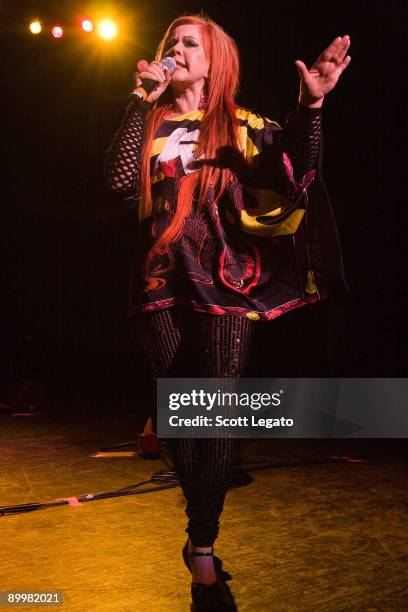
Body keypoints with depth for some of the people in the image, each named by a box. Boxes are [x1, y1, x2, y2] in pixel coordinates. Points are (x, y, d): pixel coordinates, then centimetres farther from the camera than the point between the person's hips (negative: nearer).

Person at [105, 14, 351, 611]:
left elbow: (298, 180, -8)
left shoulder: (245, 126, 8)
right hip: (162, 283, 2)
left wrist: (310, 105, -20)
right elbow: (120, 179, -6)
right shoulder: (151, 123, 13)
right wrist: (143, 99, -5)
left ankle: (202, 550, 3)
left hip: (227, 283, -2)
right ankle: (203, 536, 26)